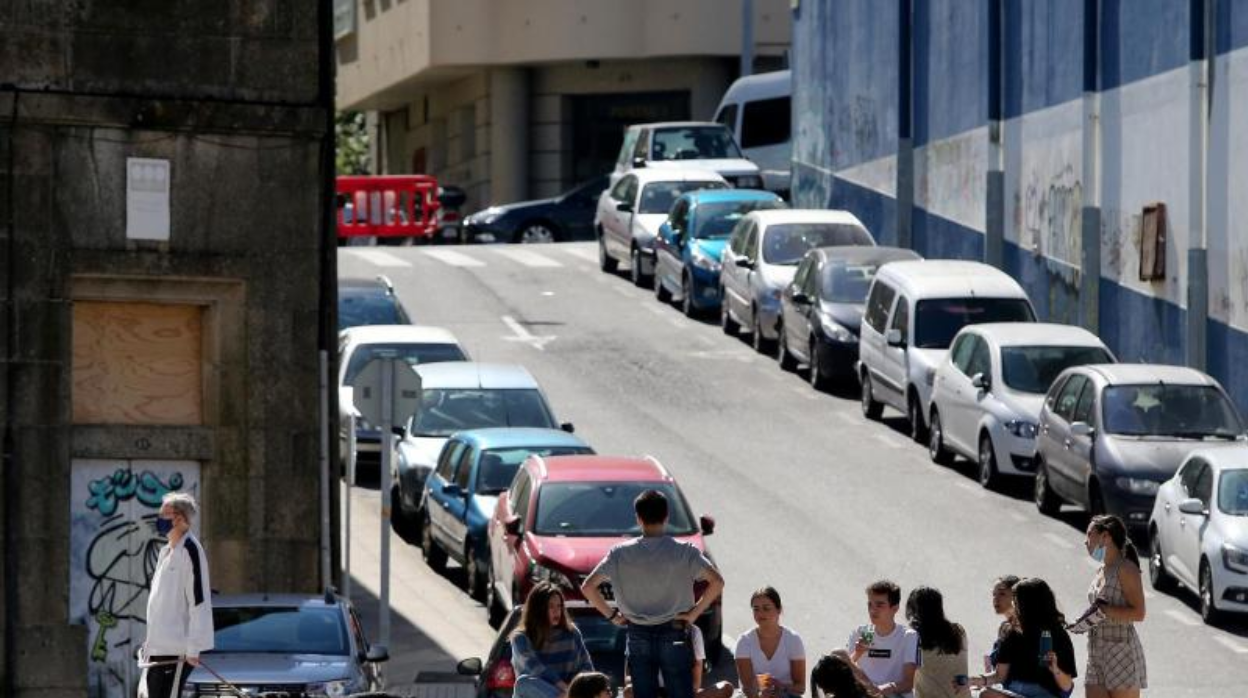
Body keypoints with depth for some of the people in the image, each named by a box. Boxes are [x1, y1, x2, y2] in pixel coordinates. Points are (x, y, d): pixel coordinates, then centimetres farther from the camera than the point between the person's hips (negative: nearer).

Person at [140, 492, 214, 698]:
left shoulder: (189, 550, -12)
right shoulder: (166, 551, 17)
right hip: (158, 648, 10)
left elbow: (198, 600, -18)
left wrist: (193, 648, -21)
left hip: (178, 650, -10)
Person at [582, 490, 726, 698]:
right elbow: (716, 582, -13)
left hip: (638, 636, 1)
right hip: (674, 635, -1)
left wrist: (611, 615, 4)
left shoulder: (620, 553, -3)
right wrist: (694, 613, -4)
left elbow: (588, 587, -4)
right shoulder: (685, 552, -7)